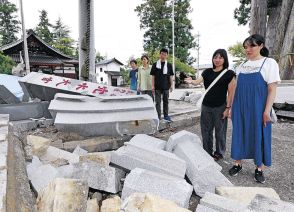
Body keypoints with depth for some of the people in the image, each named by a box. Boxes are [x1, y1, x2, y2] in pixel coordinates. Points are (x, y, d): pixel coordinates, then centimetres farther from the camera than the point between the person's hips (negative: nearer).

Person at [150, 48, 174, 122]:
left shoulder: (169, 65, 6)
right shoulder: (155, 64, 2)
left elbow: (170, 76, 8)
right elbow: (153, 76, 0)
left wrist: (171, 85, 2)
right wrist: (153, 85, -6)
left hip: (166, 86, 2)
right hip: (157, 87, -1)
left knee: (166, 101, 10)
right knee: (158, 102, 3)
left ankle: (166, 115, 20)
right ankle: (158, 116, 10)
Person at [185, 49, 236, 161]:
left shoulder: (229, 74, -4)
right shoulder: (207, 72, 7)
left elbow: (231, 93, -5)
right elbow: (198, 81, -4)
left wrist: (228, 108, -9)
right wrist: (191, 81, -27)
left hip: (220, 107, -4)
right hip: (206, 106, 4)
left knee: (220, 132, 6)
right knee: (206, 131, 11)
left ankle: (219, 153, 26)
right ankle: (207, 152, 27)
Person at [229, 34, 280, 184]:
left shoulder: (269, 63, -3)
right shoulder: (242, 66, 10)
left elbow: (272, 89, -8)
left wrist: (267, 111, -14)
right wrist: (232, 107, 10)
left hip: (258, 108, -4)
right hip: (240, 108, 4)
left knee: (259, 137, 5)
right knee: (239, 135, 8)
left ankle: (259, 169, 21)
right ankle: (237, 164, 23)